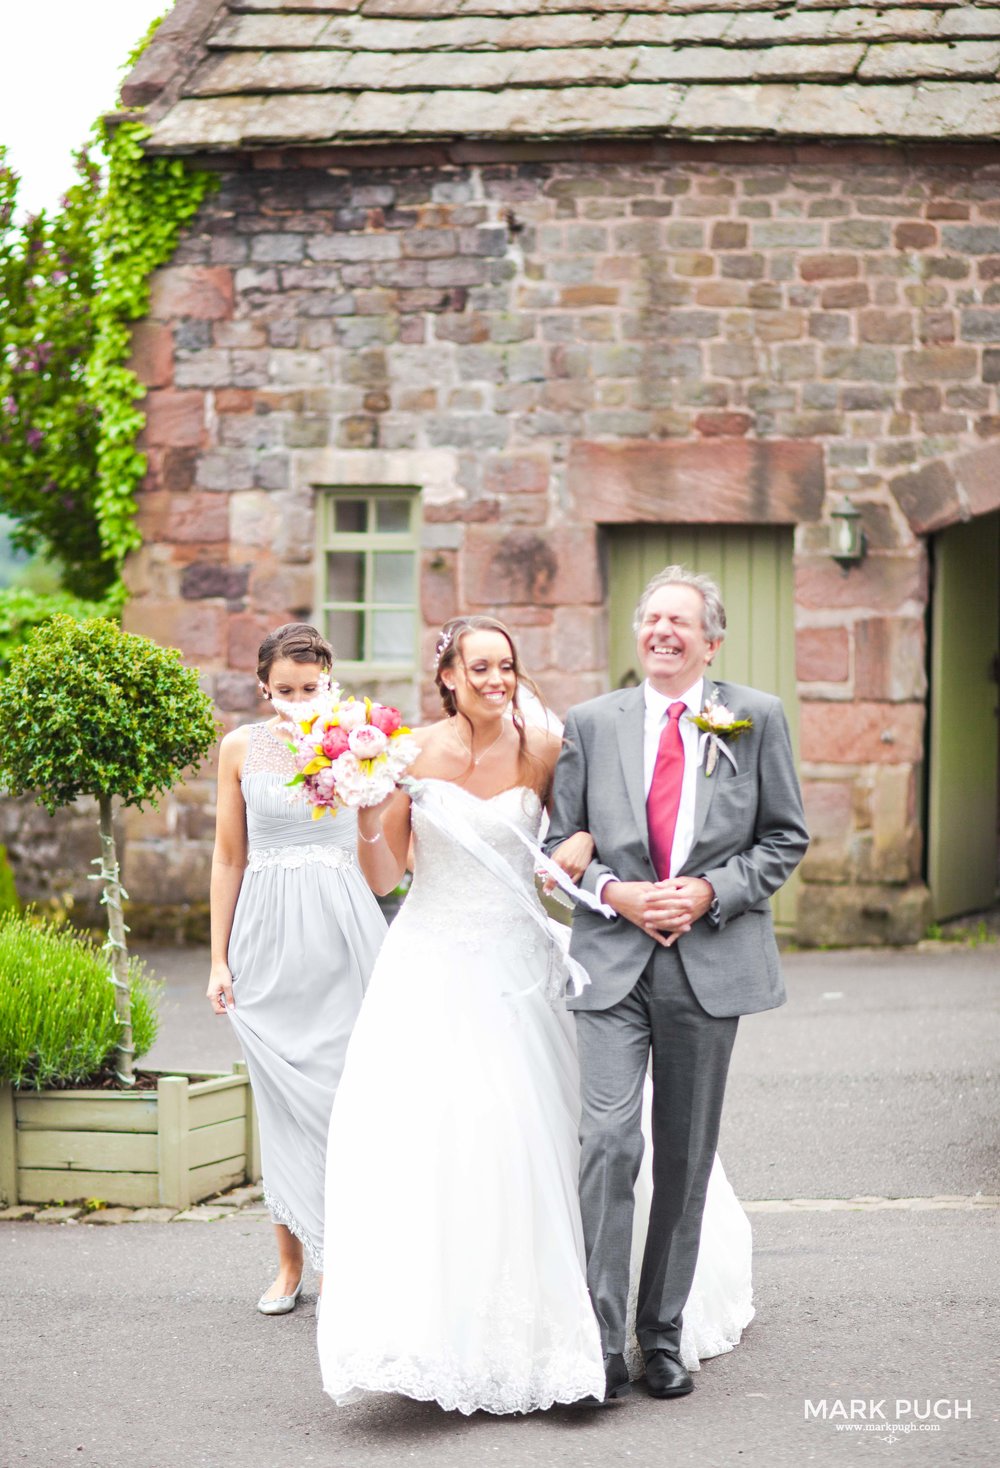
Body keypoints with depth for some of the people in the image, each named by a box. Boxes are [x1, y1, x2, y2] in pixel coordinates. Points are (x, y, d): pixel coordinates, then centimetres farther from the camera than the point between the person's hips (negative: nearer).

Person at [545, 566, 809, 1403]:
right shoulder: (593, 723, 6)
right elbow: (562, 843, 10)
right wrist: (614, 893, -8)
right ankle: (600, 1341, -12)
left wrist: (711, 892, -9)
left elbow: (785, 839, 5)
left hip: (711, 963, 1)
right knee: (608, 1139, -14)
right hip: (613, 959, 0)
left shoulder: (757, 719, 4)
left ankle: (664, 1335, 19)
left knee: (686, 1156, 8)